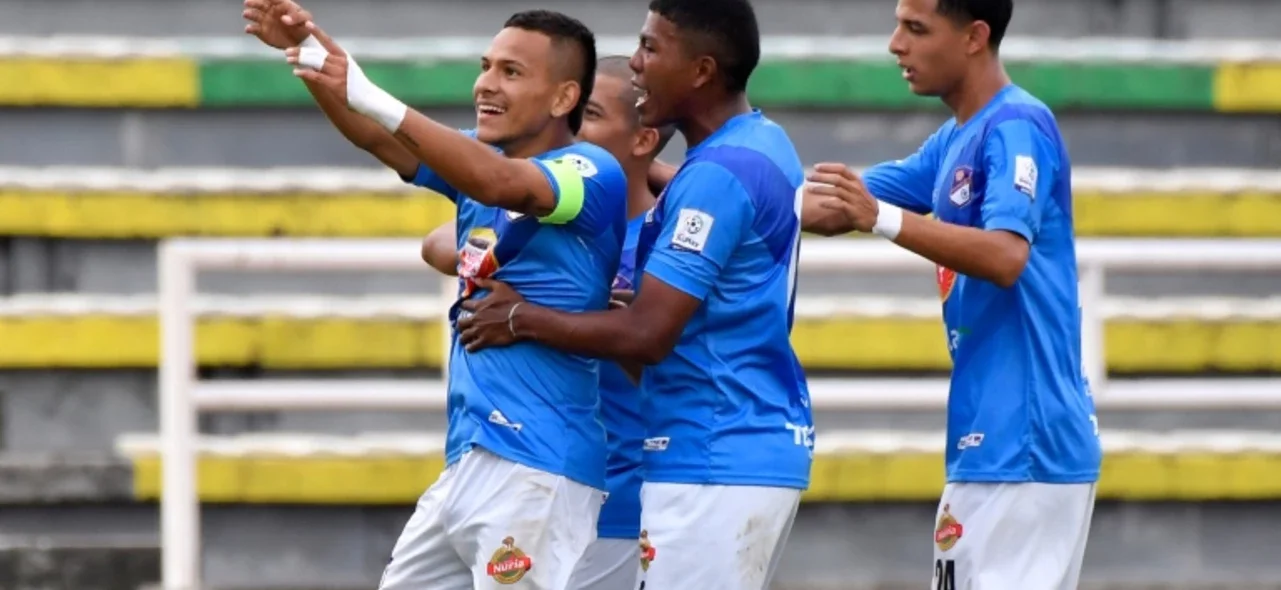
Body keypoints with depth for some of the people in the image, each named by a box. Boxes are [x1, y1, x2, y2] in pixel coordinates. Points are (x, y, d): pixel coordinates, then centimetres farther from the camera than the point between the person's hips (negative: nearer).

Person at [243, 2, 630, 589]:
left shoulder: (593, 175, -11)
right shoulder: (481, 162, 14)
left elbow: (500, 184, -30)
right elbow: (382, 139, 1)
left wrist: (372, 99, -39)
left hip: (536, 469, -9)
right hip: (467, 464, 9)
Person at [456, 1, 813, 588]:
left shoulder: (719, 173, -18)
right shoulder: (761, 145, 13)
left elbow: (646, 334, -20)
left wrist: (521, 319, -8)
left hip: (718, 462, -10)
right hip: (756, 448, 10)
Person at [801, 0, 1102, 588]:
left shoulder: (1016, 127, -12)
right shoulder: (955, 142, 17)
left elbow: (1006, 257, -26)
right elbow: (834, 208, 21)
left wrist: (882, 218, -31)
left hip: (1025, 444, -10)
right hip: (987, 445, 10)